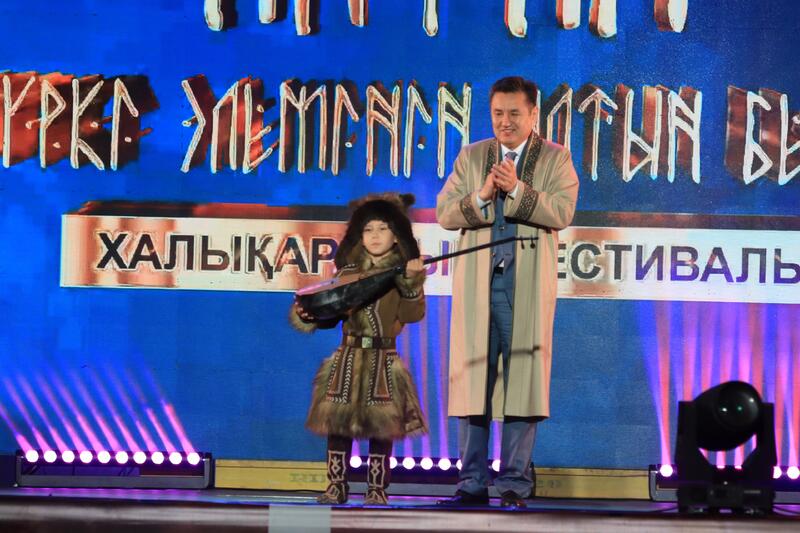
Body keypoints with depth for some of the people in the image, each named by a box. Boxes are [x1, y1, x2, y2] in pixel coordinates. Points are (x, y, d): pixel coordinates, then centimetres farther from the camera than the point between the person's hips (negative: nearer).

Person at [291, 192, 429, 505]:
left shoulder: (402, 273, 2)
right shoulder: (348, 271, 10)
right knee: (337, 420, -1)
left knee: (381, 424, -1)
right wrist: (309, 316, -6)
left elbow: (412, 315, -9)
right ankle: (336, 485, 7)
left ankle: (376, 489, 7)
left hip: (383, 358, -2)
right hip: (349, 355, 2)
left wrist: (413, 284, -21)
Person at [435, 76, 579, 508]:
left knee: (523, 380, -3)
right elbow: (444, 213, 6)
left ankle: (515, 483, 2)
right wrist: (480, 197, -12)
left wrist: (517, 189, -17)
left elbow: (562, 213, -7)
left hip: (527, 285, -2)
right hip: (476, 282, 2)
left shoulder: (555, 159, 7)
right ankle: (472, 482, 7)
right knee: (471, 378, 1)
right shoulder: (471, 157, 15)